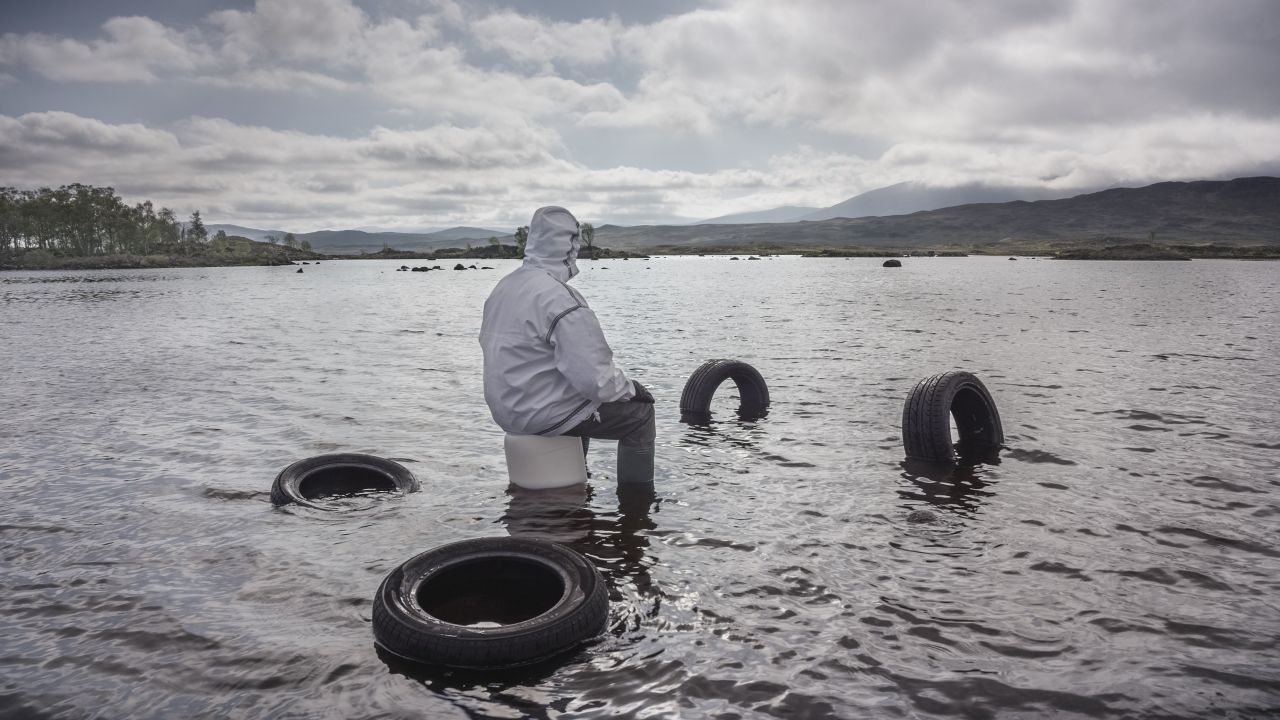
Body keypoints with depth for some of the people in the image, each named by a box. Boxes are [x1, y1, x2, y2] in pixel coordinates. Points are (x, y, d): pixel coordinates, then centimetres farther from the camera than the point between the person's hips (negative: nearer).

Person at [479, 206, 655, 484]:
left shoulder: (503, 287, 5)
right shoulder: (560, 300, -24)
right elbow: (596, 379, -27)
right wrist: (630, 388, -6)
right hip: (543, 414, -9)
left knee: (584, 400, 35)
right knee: (639, 412, 2)